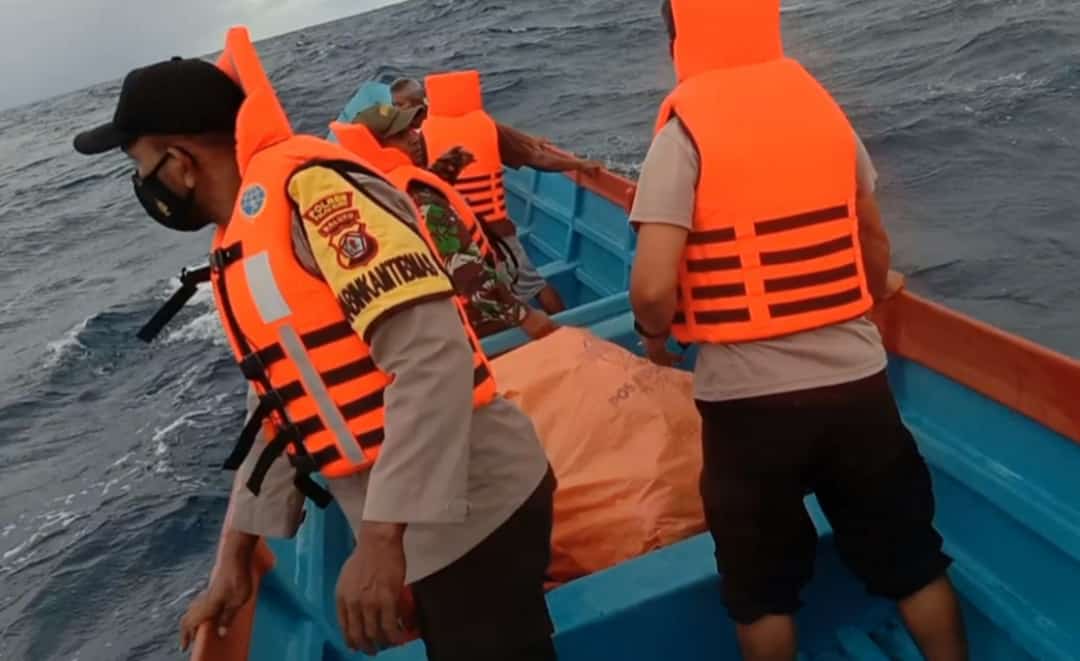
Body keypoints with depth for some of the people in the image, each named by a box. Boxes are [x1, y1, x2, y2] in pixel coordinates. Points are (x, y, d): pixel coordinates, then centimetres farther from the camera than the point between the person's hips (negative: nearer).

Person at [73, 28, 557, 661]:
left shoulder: (306, 189, -17)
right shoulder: (243, 246, 12)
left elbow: (434, 355, -26)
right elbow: (282, 415, 19)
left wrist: (381, 542, -27)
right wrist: (234, 563, 22)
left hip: (471, 514, -9)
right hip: (424, 526, 9)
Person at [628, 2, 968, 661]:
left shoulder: (685, 131, -11)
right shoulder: (825, 107, 4)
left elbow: (653, 288, -20)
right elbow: (874, 241, 14)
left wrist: (656, 335, 1)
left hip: (748, 396, -4)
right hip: (858, 378, 4)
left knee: (762, 585, 17)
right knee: (912, 559, 21)